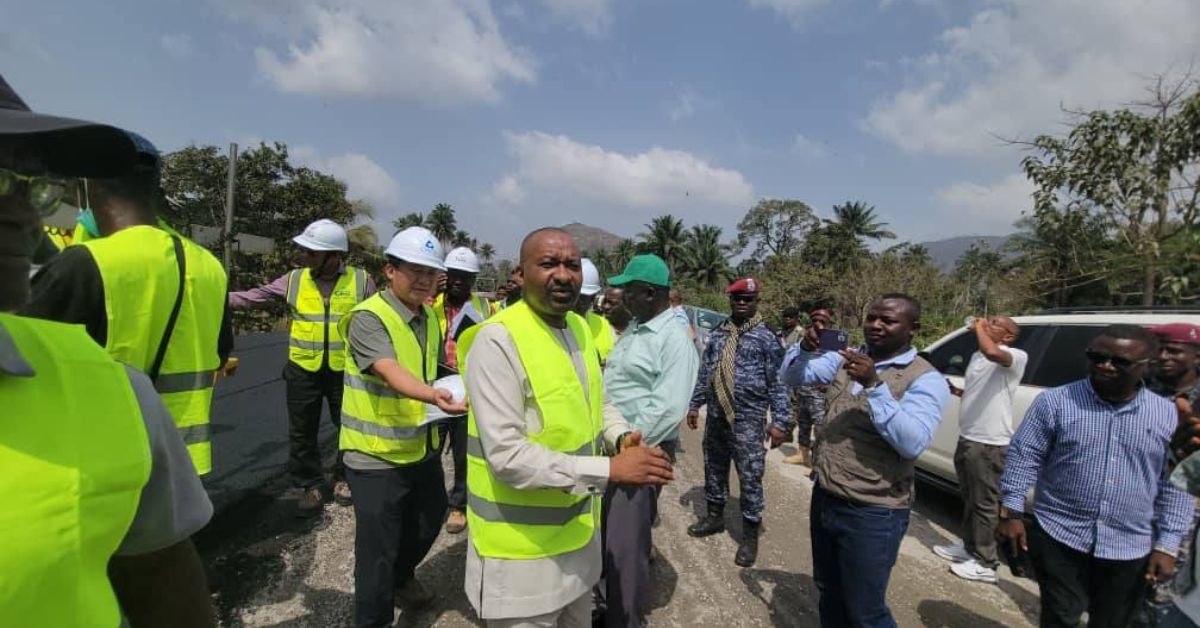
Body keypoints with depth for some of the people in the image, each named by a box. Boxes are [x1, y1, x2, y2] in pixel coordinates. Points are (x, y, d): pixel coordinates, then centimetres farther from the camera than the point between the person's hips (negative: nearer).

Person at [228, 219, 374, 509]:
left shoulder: (361, 280, -6)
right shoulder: (294, 279, -1)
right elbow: (253, 297, 0)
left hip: (346, 370, -1)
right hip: (303, 370, 2)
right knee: (302, 433, 11)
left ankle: (343, 479, 34)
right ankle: (311, 485, 28)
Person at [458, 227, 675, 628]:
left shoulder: (579, 327, 3)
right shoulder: (497, 340, -23)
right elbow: (506, 456, -27)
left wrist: (622, 437, -6)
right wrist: (610, 470, -29)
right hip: (523, 548, -7)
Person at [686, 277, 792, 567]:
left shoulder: (766, 337, -6)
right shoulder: (718, 334, 9)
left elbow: (778, 382, -8)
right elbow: (705, 372, 15)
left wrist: (780, 421, -13)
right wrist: (694, 405, 15)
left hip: (748, 421, -5)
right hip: (716, 416, 5)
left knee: (750, 478, 2)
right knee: (714, 469, 18)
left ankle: (750, 535, 18)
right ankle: (715, 516, 38)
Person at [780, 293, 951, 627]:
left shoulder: (925, 379, -14)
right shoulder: (845, 358, 4)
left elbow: (913, 443, -26)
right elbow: (793, 377, 1)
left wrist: (874, 385, -32)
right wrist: (806, 347, -18)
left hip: (873, 513, -6)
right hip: (824, 498, 6)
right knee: (829, 594, 23)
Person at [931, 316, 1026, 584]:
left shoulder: (1017, 357, -13)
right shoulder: (977, 356, 16)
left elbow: (992, 352, -38)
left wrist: (979, 327, -20)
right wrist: (954, 391, 10)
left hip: (989, 443, -9)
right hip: (967, 438, 9)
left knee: (984, 503, 1)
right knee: (969, 498, 20)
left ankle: (985, 563, 12)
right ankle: (969, 547, 34)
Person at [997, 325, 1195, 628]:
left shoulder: (1169, 415, 1)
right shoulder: (1055, 402, -7)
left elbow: (1174, 486, 5)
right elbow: (1024, 457, -4)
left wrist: (1167, 545, 1)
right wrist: (1011, 512, -9)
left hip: (1130, 550, 3)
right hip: (1057, 538, -3)